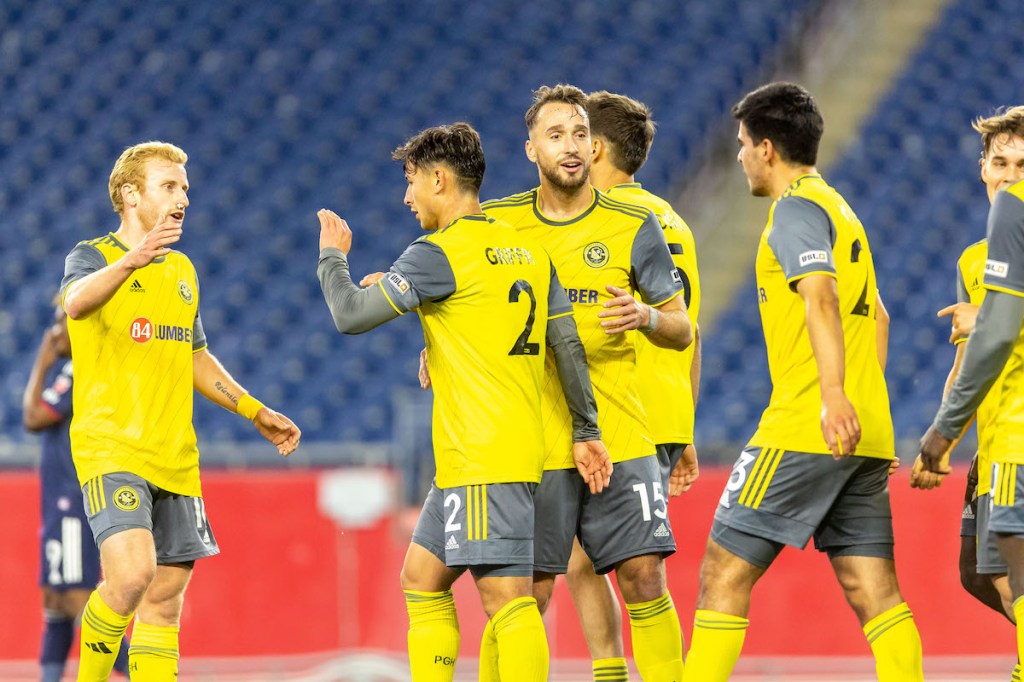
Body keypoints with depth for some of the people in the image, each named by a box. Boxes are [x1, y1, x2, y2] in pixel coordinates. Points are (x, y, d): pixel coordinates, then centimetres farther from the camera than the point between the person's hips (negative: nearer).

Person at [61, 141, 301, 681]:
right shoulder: (92, 256, -4)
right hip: (110, 448, -7)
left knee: (165, 596, 4)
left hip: (174, 456, 7)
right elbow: (76, 301, -29)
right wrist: (131, 260, -47)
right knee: (132, 574, -23)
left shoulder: (182, 270, 17)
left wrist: (255, 412, 23)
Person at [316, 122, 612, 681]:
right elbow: (568, 346, 15)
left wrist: (331, 256, 9)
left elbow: (351, 315, -10)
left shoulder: (437, 254, -10)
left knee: (505, 593, -13)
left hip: (480, 462, -9)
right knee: (421, 580, 15)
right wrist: (586, 432, 18)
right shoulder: (527, 251, 14)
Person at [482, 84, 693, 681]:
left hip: (621, 438, 0)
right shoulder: (498, 223, 4)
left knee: (645, 580, -6)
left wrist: (646, 316, -16)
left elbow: (683, 331, 5)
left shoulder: (633, 226, 2)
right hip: (532, 444, 0)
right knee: (527, 593, -1)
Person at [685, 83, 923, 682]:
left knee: (725, 572, -3)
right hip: (866, 433, 9)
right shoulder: (840, 209, 23)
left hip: (803, 431, -9)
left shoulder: (796, 207, -6)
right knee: (874, 590, 2)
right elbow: (875, 314, 29)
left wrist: (832, 394, -32)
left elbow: (822, 295, -21)